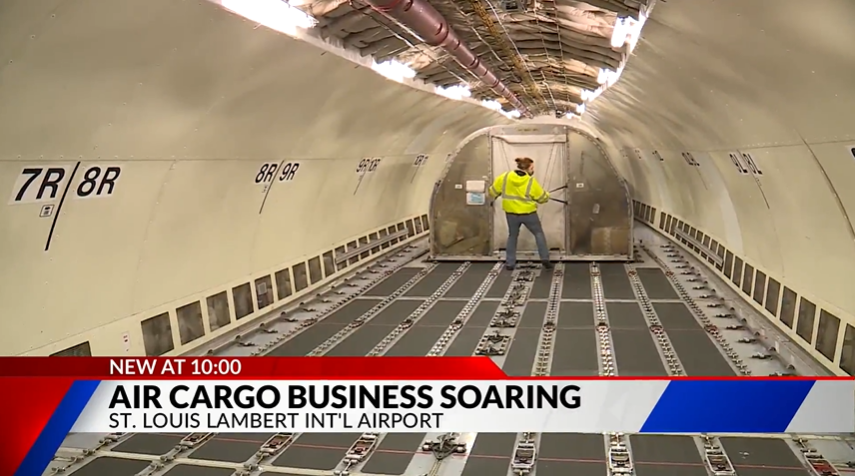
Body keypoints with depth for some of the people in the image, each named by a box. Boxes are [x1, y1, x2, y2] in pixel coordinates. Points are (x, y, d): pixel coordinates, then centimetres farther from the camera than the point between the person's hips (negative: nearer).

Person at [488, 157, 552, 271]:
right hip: (528, 213, -2)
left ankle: (510, 263, 17)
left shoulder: (505, 177, -7)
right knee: (539, 233, 16)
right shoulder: (531, 182, -12)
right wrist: (547, 195, 22)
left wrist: (493, 195, 24)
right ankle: (545, 258, 9)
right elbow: (542, 197, -2)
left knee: (512, 236, 19)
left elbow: (493, 191, 0)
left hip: (511, 213, 3)